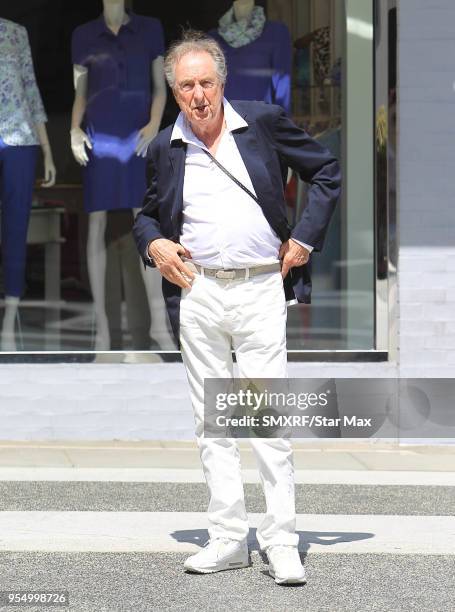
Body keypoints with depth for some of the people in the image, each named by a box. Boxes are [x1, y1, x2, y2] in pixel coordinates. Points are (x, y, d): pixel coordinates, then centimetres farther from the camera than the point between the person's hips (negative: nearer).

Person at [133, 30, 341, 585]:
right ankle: (227, 539, 14)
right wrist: (153, 245, 1)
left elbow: (327, 173, 9)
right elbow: (147, 215, 23)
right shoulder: (164, 148, 8)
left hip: (261, 290, -3)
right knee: (212, 424, 6)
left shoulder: (263, 122, 2)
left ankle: (281, 543, 2)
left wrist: (303, 239, 2)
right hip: (197, 294, 3)